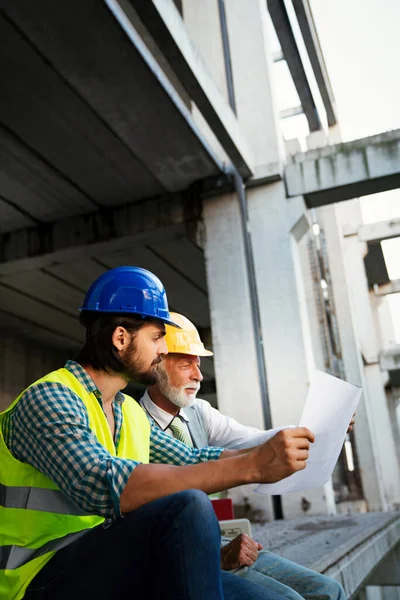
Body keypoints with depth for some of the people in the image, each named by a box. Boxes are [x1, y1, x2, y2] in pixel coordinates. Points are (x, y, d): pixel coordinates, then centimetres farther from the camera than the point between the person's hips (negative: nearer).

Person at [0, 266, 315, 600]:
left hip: (118, 570, 7)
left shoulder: (130, 412, 13)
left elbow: (190, 460, 18)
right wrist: (251, 467, -33)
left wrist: (270, 450, 7)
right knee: (187, 507, -29)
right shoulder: (48, 398, -15)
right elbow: (108, 488, -32)